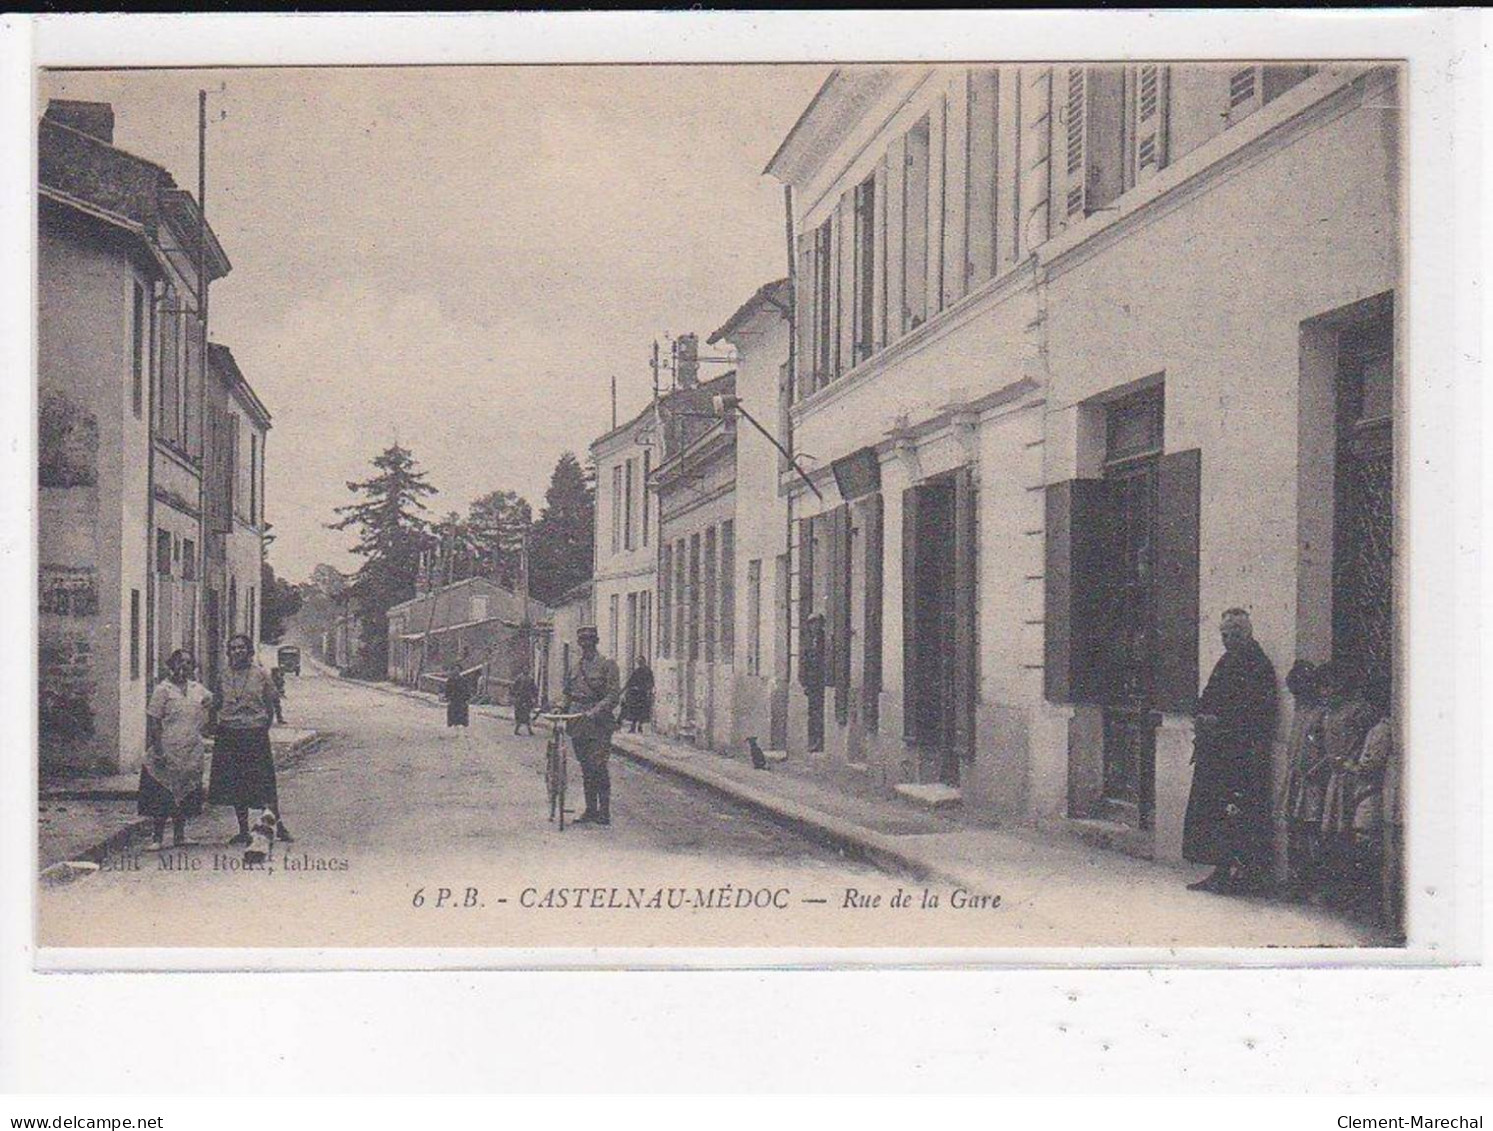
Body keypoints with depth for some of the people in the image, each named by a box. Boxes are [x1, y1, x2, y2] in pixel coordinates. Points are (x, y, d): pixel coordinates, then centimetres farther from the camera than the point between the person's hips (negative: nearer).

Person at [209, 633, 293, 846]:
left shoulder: (261, 675, 0)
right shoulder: (224, 676, 8)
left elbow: (270, 706, 4)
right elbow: (216, 706, 16)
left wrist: (263, 730, -2)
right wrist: (215, 728, 5)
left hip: (255, 734, -3)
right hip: (229, 735, 3)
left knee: (265, 783, -5)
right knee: (235, 786, 6)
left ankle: (278, 826, 5)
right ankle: (243, 831, 14)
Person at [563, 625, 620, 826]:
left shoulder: (607, 664, -2)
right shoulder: (576, 666, 16)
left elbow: (614, 695, -8)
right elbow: (569, 694, 23)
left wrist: (596, 711, -21)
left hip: (599, 722, -6)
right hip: (578, 723, 6)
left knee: (598, 766, -10)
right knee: (586, 769, 9)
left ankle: (604, 812, -7)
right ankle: (590, 810, 14)